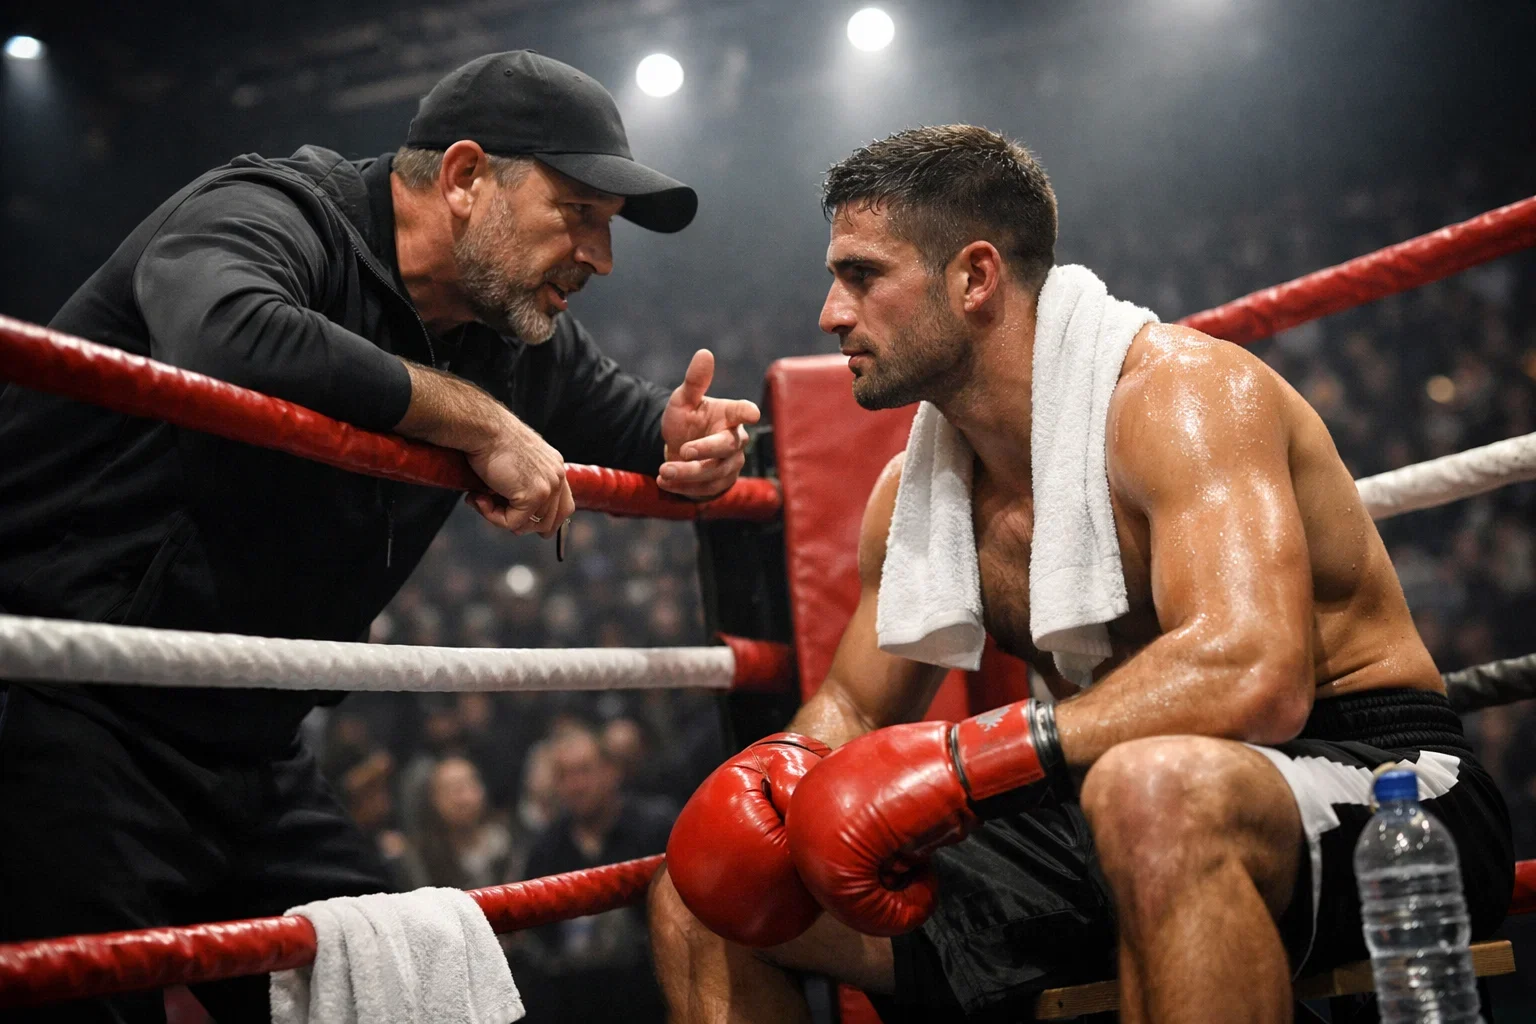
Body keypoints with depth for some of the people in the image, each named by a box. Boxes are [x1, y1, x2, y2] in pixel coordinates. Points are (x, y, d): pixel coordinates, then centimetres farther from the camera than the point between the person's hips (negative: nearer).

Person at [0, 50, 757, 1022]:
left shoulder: (520, 338, 9)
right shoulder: (267, 212, -15)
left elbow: (631, 423, 26)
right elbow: (228, 338, -39)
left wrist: (687, 441, -1)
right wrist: (480, 421, -28)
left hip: (254, 760, 9)